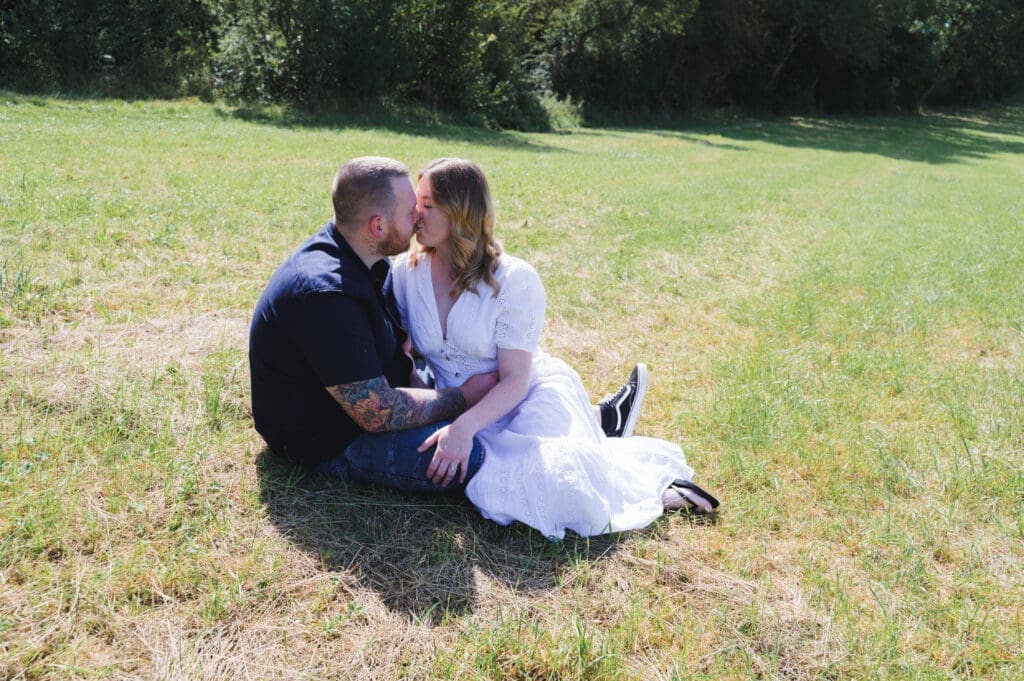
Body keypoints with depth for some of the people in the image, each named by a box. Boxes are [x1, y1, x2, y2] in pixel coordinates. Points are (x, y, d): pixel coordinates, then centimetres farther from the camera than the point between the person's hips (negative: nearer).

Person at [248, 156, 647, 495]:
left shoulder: (363, 261, 0)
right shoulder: (327, 295, -33)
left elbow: (398, 341, 14)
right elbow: (378, 414, -31)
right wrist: (463, 398, -19)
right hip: (331, 440, -10)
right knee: (475, 455, -24)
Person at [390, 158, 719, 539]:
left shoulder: (514, 279, -17)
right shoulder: (405, 272, -5)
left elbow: (515, 380, -18)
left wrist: (465, 426, -34)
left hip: (533, 394, -5)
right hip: (461, 409, 6)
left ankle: (658, 489, -5)